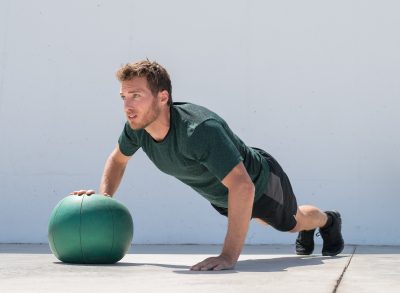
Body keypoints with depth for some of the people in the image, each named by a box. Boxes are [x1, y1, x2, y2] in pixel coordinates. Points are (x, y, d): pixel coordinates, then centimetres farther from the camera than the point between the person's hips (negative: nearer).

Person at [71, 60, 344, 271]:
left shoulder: (199, 129, -48)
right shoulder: (136, 128, -25)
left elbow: (243, 186, -55)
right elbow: (118, 159, -2)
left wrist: (229, 256, -58)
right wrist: (104, 196, -19)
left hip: (260, 180, -6)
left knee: (292, 222, 25)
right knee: (260, 216, 36)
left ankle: (329, 220, 61)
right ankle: (308, 231, 68)